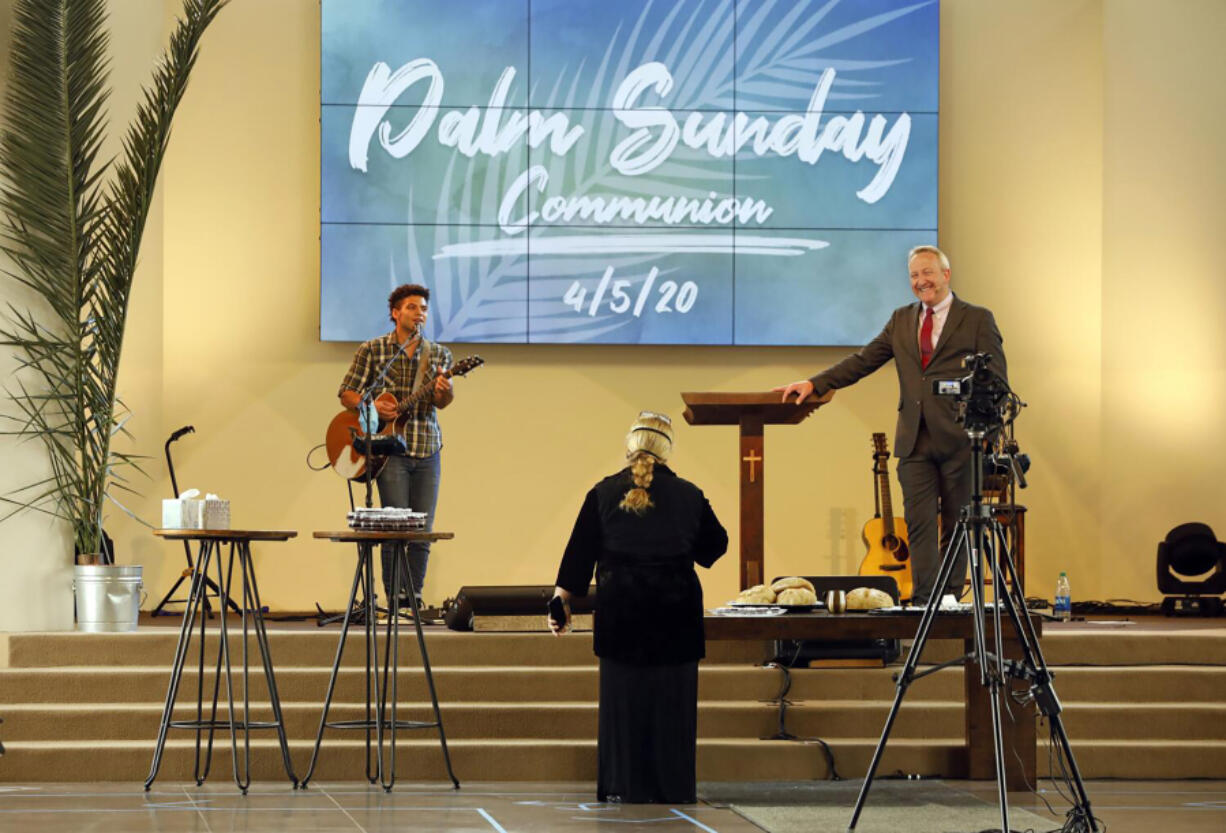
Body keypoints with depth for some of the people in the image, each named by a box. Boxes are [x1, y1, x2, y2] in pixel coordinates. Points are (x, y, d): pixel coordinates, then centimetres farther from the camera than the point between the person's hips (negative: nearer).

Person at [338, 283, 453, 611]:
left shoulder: (439, 354, 9)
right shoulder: (372, 350, 2)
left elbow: (442, 401, -3)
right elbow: (347, 394, 3)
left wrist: (443, 392, -27)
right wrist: (371, 407, -17)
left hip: (427, 451, 3)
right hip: (391, 449, -3)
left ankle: (414, 599, 9)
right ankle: (395, 599, -6)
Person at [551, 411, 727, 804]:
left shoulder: (604, 493, 3)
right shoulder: (688, 495, 3)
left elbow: (579, 551, 4)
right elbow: (715, 544, 15)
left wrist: (563, 602, 11)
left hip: (620, 606, 0)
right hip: (675, 609, 0)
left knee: (622, 695, 5)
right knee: (672, 697, 5)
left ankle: (623, 785, 4)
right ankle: (672, 785, 6)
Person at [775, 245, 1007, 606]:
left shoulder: (978, 320, 2)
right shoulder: (902, 320, 16)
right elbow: (863, 360, 13)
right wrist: (814, 384, 2)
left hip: (959, 438, -3)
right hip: (916, 440, 3)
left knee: (956, 524, 3)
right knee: (919, 522, -3)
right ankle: (924, 601, -5)